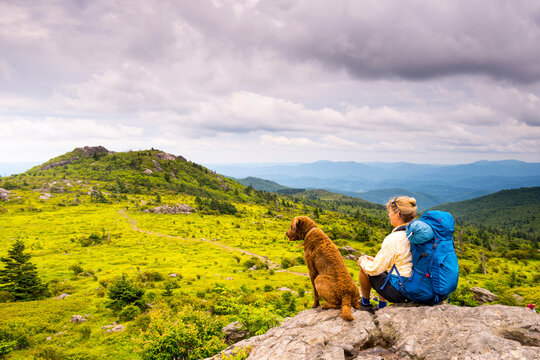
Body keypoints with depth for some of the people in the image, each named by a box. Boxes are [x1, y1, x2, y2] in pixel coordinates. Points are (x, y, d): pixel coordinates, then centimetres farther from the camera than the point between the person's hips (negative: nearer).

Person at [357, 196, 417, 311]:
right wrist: (376, 260, 16)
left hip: (399, 292, -8)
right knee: (382, 267, 27)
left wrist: (363, 261, 6)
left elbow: (374, 269, -15)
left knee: (364, 267, 10)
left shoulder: (394, 239, -22)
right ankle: (382, 306, 33)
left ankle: (365, 304, 30)